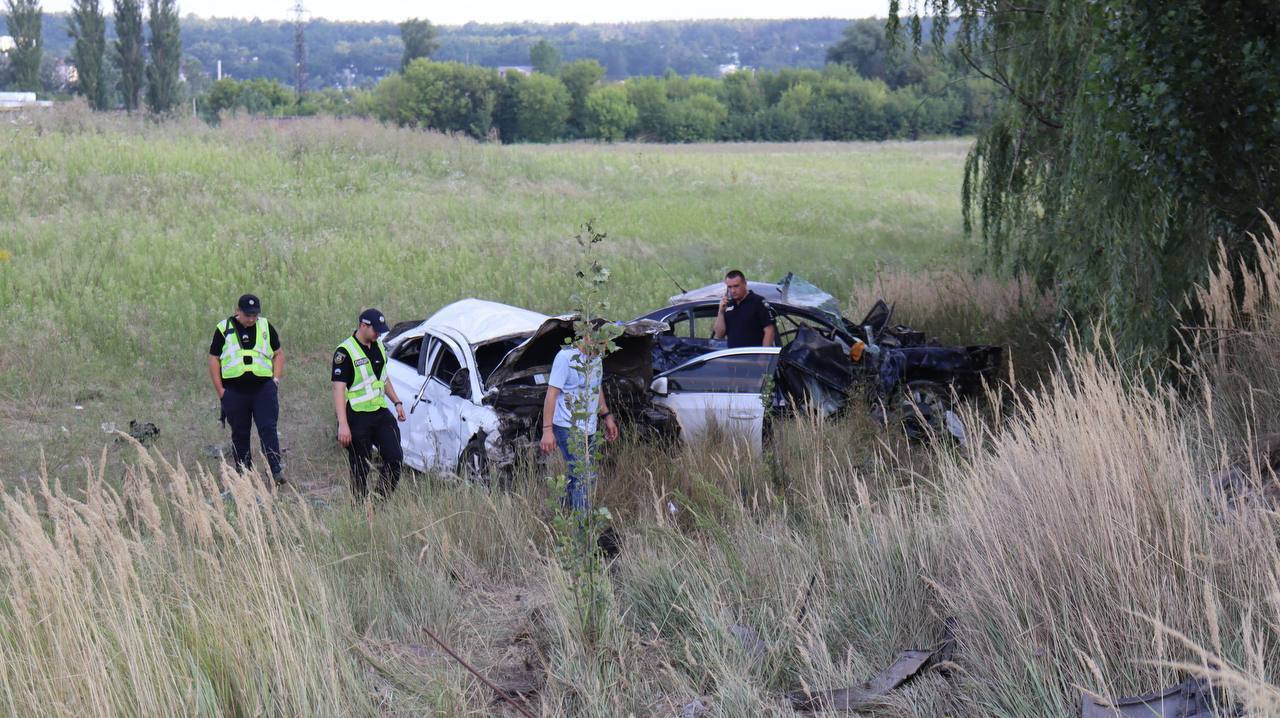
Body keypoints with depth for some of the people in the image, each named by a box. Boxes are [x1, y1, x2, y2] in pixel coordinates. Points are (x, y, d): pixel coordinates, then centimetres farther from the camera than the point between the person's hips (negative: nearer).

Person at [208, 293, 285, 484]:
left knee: (268, 429, -10)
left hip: (264, 388, 0)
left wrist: (276, 380, 2)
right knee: (240, 434, 7)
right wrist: (220, 390, -1)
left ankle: (276, 471, -14)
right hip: (235, 391, 0)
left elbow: (278, 354, 15)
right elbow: (213, 359, 4)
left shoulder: (266, 327, 7)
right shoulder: (224, 329, 2)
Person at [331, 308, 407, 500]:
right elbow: (339, 389, -18)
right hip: (358, 417, -7)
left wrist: (397, 402, 22)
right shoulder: (345, 352, -14)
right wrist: (343, 424, -24)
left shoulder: (379, 347, 11)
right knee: (361, 469, 0)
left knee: (395, 458, -1)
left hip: (381, 413, 7)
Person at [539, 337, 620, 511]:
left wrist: (607, 416, 22)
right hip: (568, 427, -8)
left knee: (576, 476, 11)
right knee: (582, 476, -13)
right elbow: (552, 394, -16)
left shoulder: (596, 357, 9)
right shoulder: (566, 356, -16)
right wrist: (547, 430, -20)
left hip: (589, 429, 8)